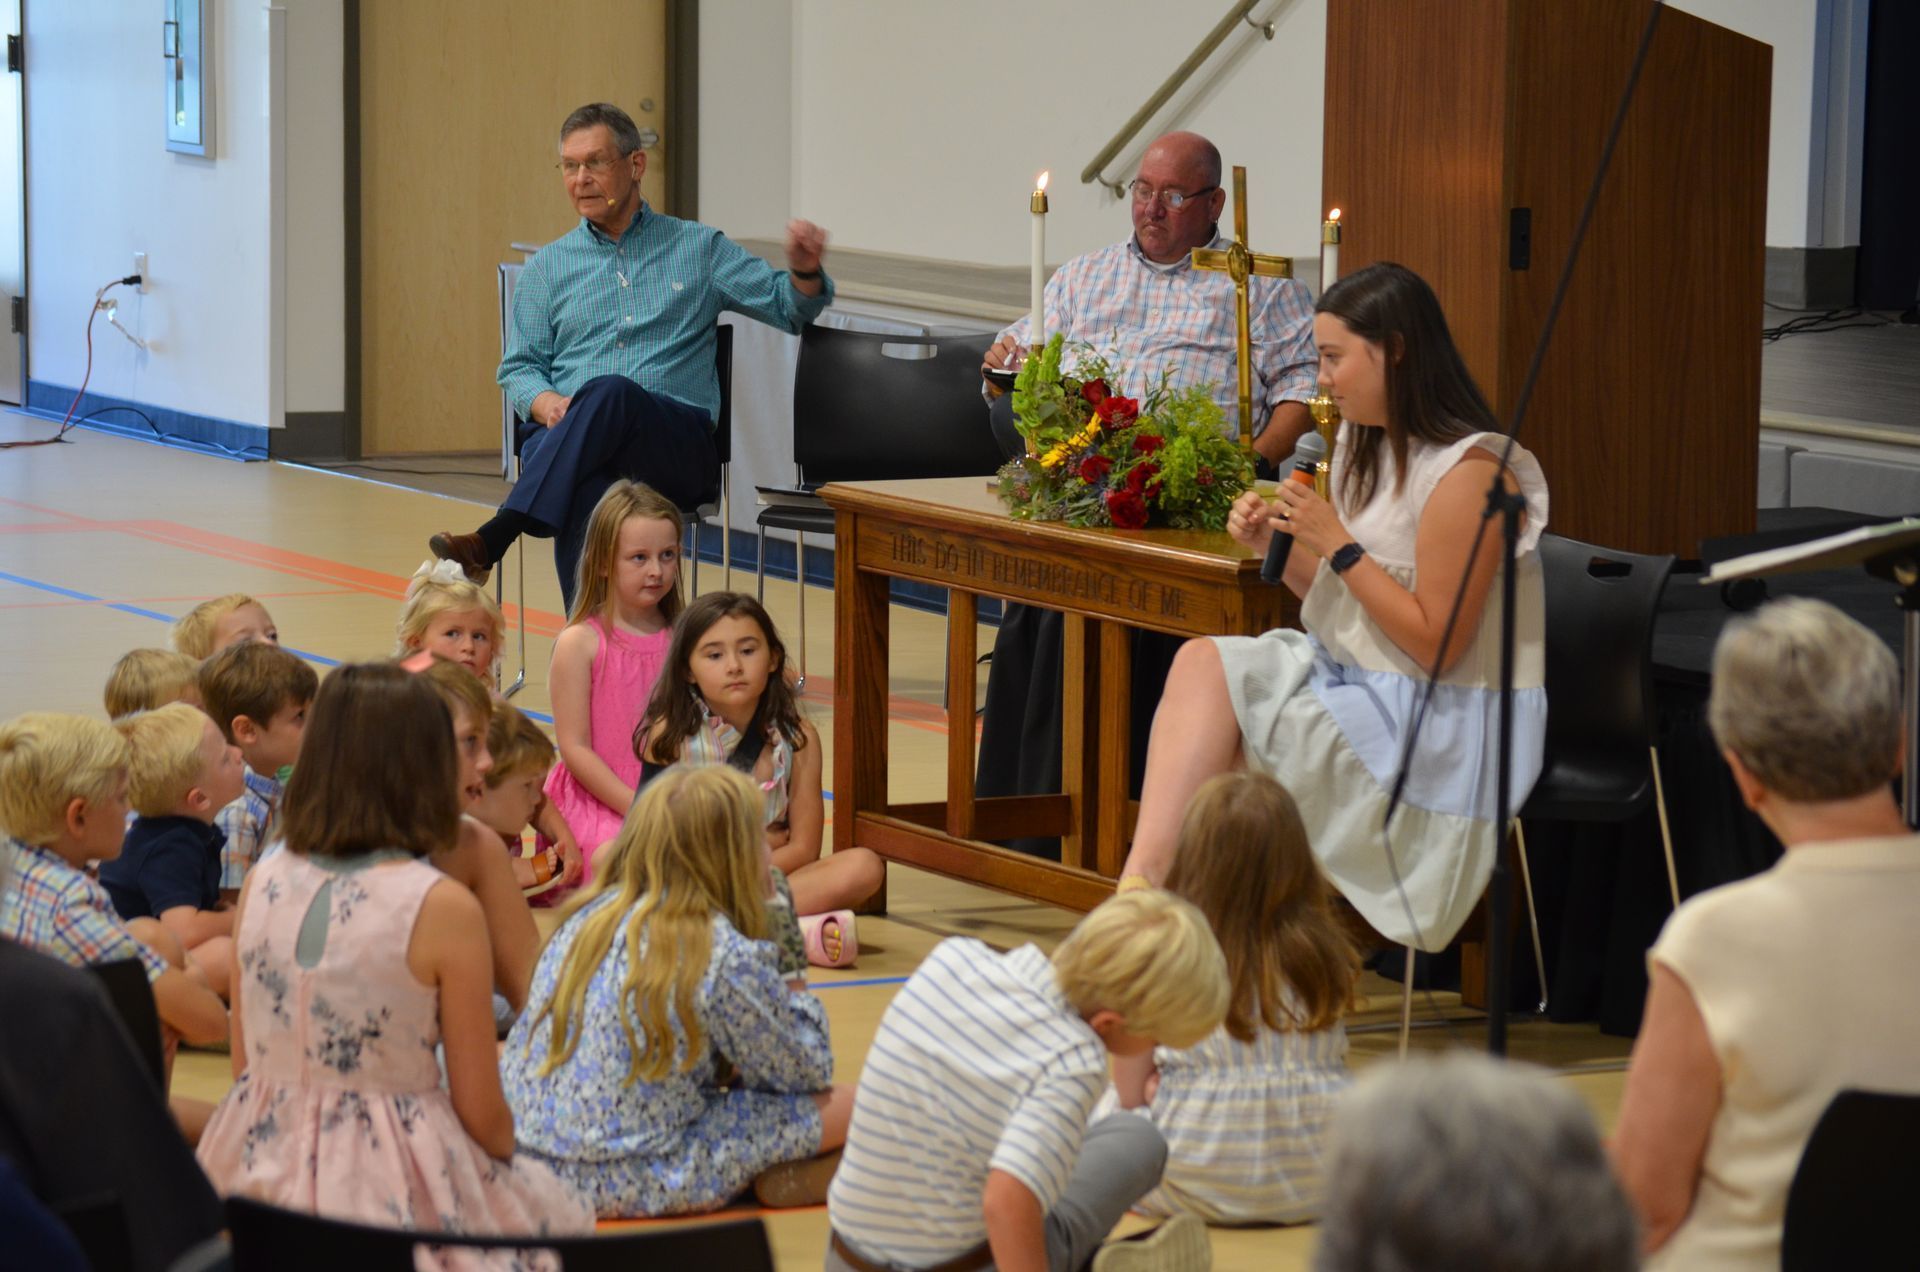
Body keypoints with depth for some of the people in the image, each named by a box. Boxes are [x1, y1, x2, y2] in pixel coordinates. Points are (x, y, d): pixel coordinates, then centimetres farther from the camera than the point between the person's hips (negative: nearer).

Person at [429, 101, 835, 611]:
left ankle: (493, 539, -47)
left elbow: (790, 306, 18)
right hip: (567, 438, 1)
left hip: (679, 444, -1)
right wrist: (545, 402, -6)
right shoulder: (548, 267, 23)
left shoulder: (699, 248, 19)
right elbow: (519, 366, 18)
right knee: (585, 492, -38)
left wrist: (804, 270, -6)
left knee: (609, 393, -38)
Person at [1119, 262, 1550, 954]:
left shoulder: (1470, 474, -17)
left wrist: (1338, 545, -18)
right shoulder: (1366, 448, 12)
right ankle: (1143, 885, -22)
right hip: (1355, 680, 9)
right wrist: (1277, 545, -1)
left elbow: (1435, 645, -18)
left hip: (1444, 728, -9)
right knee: (1203, 661, -13)